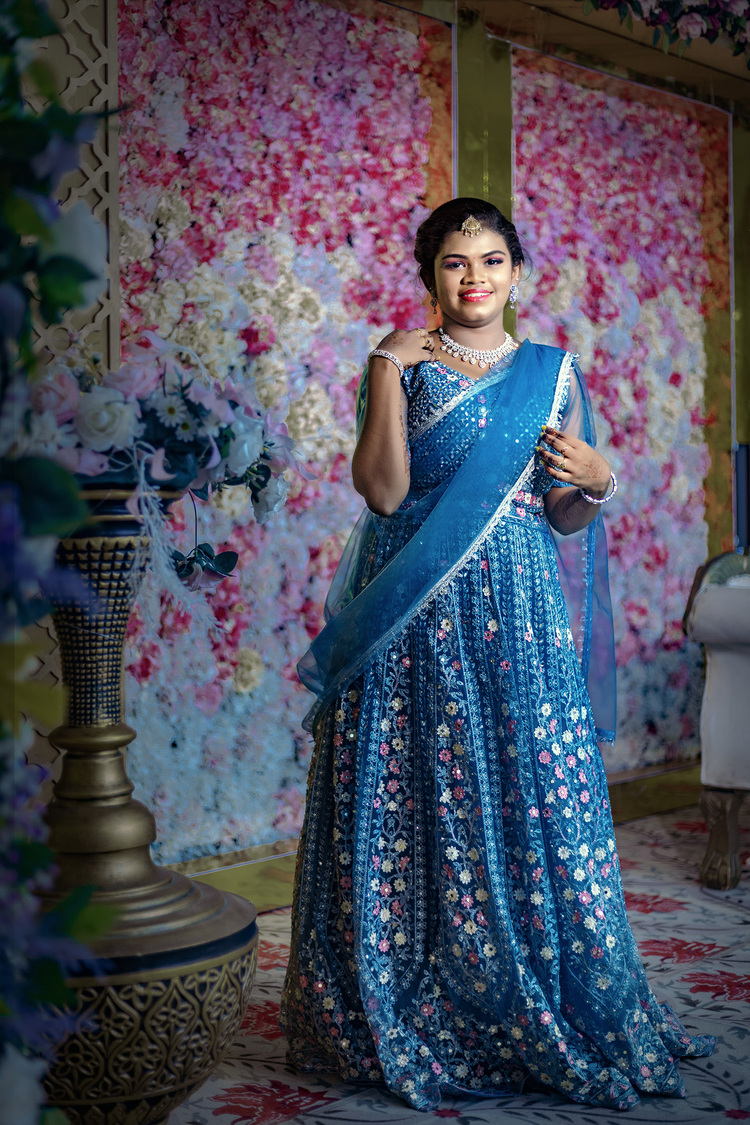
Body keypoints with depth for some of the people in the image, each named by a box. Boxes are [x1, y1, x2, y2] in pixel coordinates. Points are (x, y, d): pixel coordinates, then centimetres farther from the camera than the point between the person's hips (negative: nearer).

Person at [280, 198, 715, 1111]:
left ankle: (542, 1020, 16)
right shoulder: (399, 366, 6)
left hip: (517, 614, 1)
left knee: (529, 805, 2)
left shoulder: (551, 373, 10)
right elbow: (383, 491, -8)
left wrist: (594, 481, -9)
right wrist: (386, 372, -11)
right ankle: (412, 1016, 16)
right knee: (412, 815, 1)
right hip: (415, 621, -1)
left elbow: (565, 519, 11)